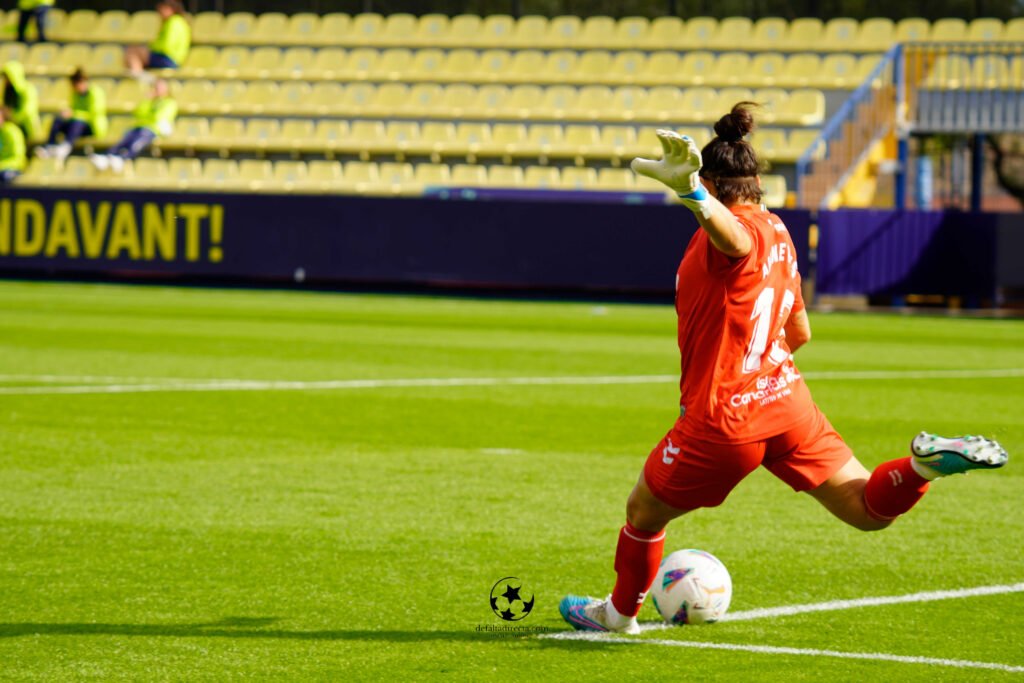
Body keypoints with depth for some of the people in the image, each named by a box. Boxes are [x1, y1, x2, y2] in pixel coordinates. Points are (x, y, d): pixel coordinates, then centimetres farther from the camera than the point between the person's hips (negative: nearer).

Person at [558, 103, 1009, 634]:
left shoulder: (734, 229, -16)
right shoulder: (776, 232, 10)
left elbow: (735, 237, -45)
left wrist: (691, 190, -65)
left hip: (723, 421, -7)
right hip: (788, 401, 7)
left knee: (642, 513, 18)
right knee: (870, 510, 3)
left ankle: (618, 612, 37)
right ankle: (926, 462, -25)